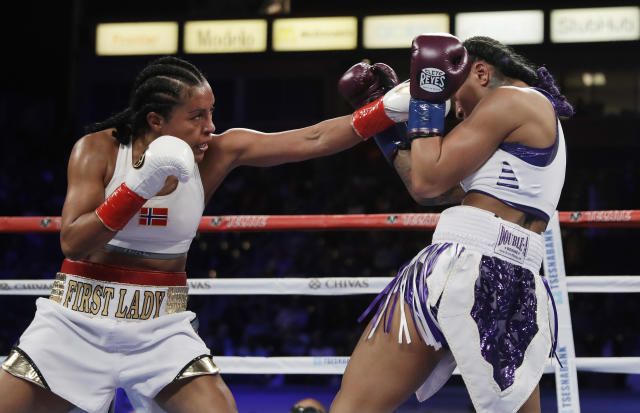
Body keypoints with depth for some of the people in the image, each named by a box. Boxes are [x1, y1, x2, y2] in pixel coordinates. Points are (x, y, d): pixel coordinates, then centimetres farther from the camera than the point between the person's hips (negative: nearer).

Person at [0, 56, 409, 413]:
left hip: (161, 324, 1)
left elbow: (313, 141, -12)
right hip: (80, 317, -1)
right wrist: (142, 184, -29)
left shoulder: (218, 153, -7)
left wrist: (391, 108, -22)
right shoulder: (97, 150, -11)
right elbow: (73, 245, -19)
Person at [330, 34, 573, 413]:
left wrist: (427, 98, 5)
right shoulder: (545, 118, 28)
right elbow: (434, 192, 27)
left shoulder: (508, 100, 1)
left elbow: (427, 182, -5)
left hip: (465, 267, -8)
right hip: (521, 286, 9)